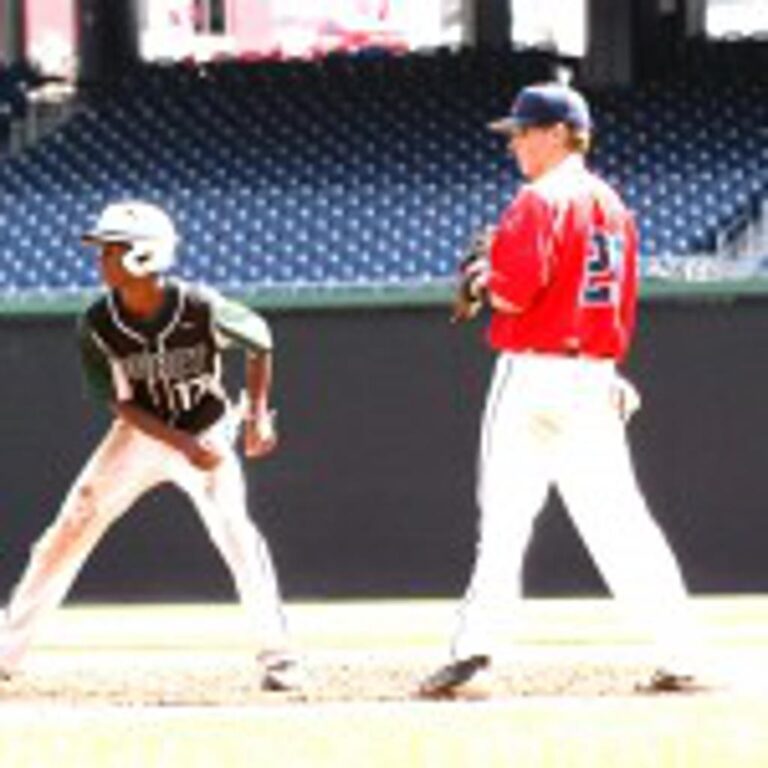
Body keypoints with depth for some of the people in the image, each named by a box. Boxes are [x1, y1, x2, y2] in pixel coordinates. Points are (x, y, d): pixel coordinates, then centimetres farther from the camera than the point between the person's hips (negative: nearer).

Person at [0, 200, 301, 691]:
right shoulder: (98, 324, -17)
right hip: (139, 437, 3)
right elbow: (122, 404, -14)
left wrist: (257, 413, -11)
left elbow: (259, 341, -4)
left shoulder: (200, 309, -23)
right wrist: (184, 445, -25)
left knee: (235, 532, -20)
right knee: (70, 530, -1)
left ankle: (277, 655, -9)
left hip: (208, 433, -3)